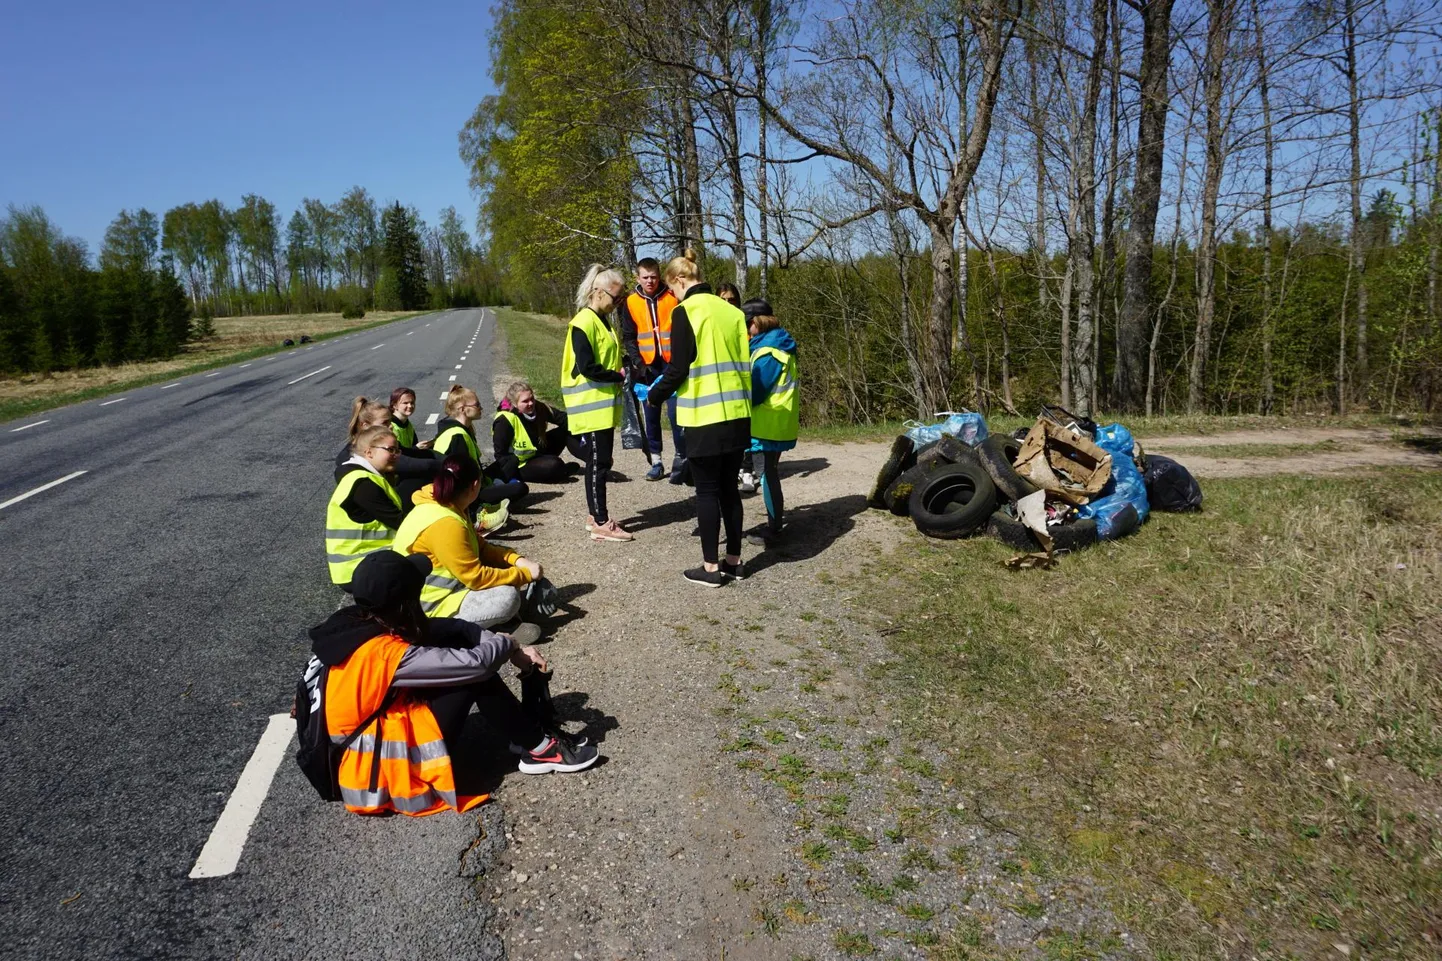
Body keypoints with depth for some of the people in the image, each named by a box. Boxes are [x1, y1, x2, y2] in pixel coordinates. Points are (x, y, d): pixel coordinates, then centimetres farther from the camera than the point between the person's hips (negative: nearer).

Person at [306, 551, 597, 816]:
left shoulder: (352, 622, -4)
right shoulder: (386, 653, -30)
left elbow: (450, 629, 1)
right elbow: (476, 663, -26)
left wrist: (512, 648, -3)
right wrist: (508, 644, -3)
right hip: (375, 766, -9)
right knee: (474, 676, -17)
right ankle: (540, 750, 1)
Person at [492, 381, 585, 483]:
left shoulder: (538, 408, -6)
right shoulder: (504, 421, -25)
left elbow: (563, 418, -10)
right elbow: (501, 455, -21)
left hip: (538, 453, 7)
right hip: (521, 465, -7)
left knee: (566, 432, -6)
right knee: (554, 466, -32)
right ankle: (566, 470, 0)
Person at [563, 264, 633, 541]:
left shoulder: (602, 321, 14)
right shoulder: (584, 323, -16)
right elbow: (587, 368, -23)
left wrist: (621, 370, 2)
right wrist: (618, 377, -11)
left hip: (604, 406, 9)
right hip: (591, 407, -9)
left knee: (601, 462, 13)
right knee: (598, 463, -5)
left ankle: (597, 516, 21)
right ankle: (600, 524, 1)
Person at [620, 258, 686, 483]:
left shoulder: (673, 298, -2)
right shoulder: (631, 302, 4)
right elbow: (628, 337, 7)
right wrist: (638, 363, -5)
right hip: (647, 367, 3)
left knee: (676, 412, -8)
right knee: (651, 415, 6)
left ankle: (681, 458, 2)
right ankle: (656, 461, 14)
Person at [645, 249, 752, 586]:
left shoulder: (685, 311, -9)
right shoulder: (732, 311, 9)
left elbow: (678, 368, -12)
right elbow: (743, 362, 14)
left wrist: (654, 396, 4)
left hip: (706, 416, -6)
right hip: (737, 413, 6)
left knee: (707, 490, 2)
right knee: (729, 487, 14)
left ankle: (711, 567, 8)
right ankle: (734, 560, 20)